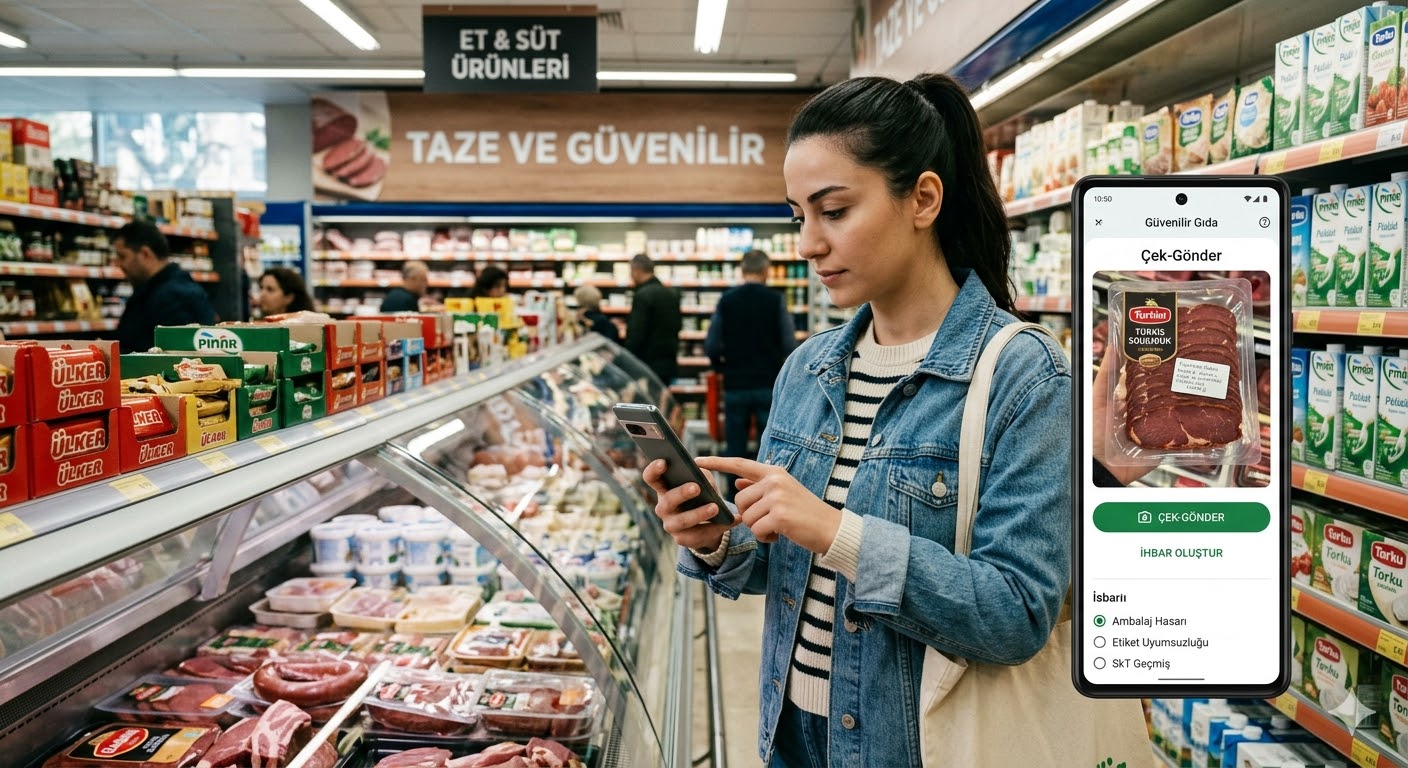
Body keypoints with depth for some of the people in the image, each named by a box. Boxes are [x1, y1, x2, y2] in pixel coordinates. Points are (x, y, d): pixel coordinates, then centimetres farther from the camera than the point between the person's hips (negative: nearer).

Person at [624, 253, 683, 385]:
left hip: (649, 364, -8)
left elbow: (636, 334, -18)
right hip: (669, 363, 8)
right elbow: (678, 325, 18)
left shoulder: (642, 296, -15)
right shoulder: (673, 294, 10)